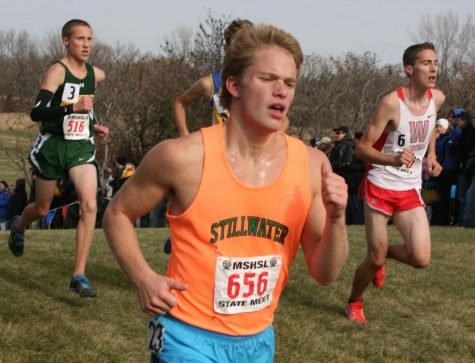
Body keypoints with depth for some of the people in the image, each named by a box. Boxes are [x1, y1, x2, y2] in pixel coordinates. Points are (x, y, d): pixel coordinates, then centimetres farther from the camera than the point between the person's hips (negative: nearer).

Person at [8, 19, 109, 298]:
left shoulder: (96, 75, 4)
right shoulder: (57, 71, -16)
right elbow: (36, 113, -27)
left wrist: (94, 125, 9)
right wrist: (73, 108, -39)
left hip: (81, 147, 3)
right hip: (52, 146, -3)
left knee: (90, 205, -18)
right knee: (42, 209, 15)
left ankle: (79, 276, -14)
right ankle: (18, 226, 53)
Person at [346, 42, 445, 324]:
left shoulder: (437, 99, -1)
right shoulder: (392, 103, -19)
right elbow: (361, 148, -17)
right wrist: (393, 159, -34)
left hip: (411, 192, 4)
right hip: (380, 188, -4)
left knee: (422, 259, -10)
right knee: (375, 260, 2)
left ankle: (384, 253, 23)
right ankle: (354, 303, 31)